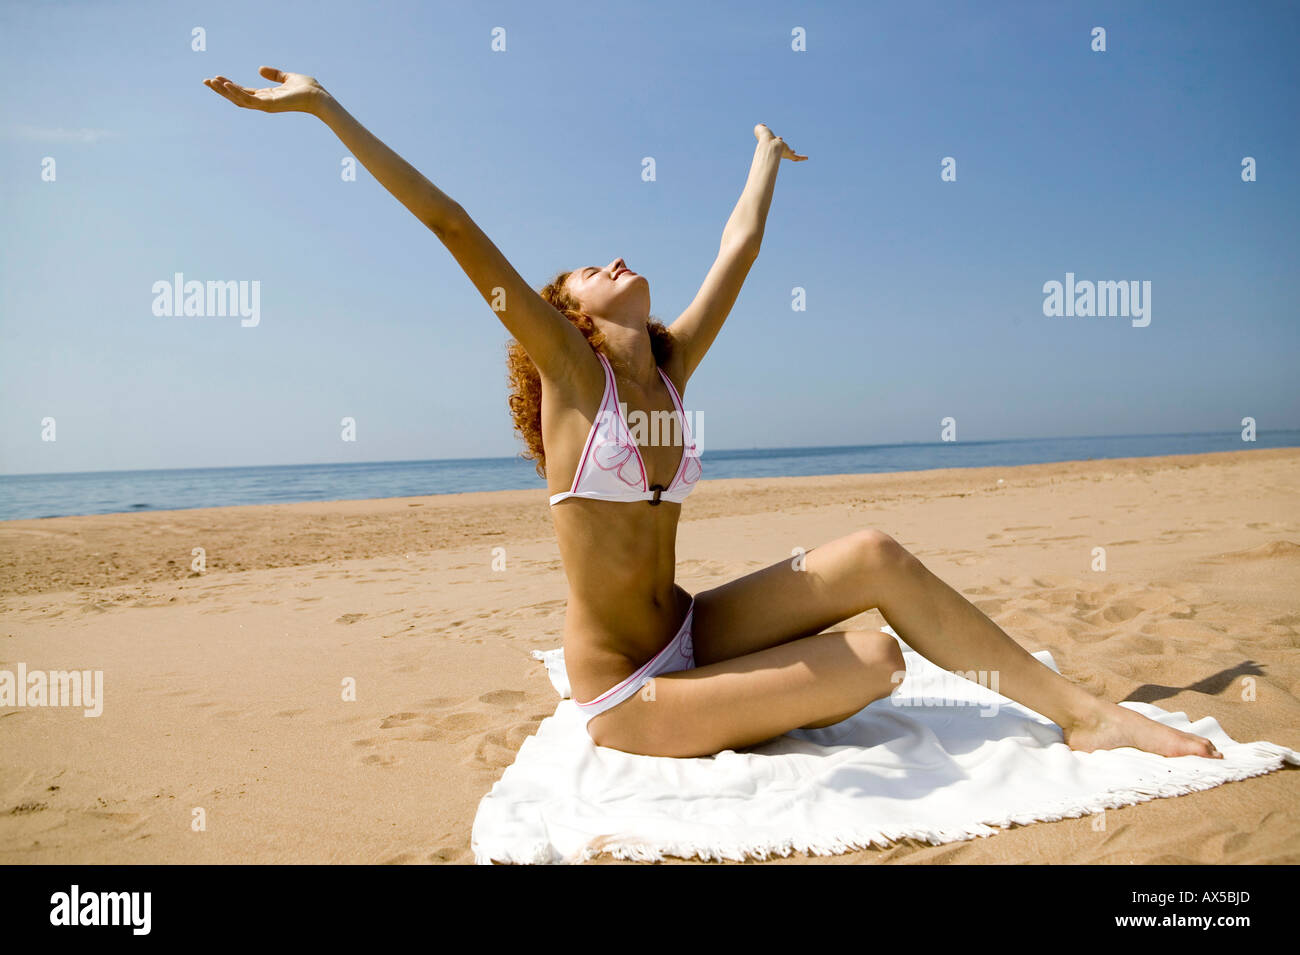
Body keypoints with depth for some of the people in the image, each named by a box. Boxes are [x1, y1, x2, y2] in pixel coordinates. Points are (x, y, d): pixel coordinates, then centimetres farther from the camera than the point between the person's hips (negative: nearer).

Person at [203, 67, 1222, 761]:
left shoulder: (671, 368, 4)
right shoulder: (569, 366, -11)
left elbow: (740, 249, 15)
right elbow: (452, 226, -18)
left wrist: (765, 157, 27)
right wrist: (325, 106, -19)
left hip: (688, 633, 6)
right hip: (627, 696, -6)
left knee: (875, 556, -9)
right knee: (875, 659, -13)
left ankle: (1077, 709, 1)